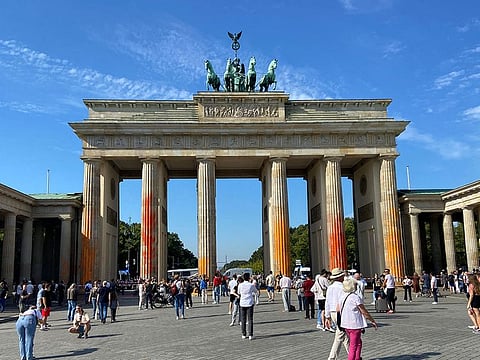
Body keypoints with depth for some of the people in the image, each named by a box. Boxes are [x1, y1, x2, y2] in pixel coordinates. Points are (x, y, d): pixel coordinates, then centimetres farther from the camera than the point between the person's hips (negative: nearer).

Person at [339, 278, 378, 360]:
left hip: (345, 324, 7)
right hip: (355, 325, -7)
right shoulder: (355, 297, -16)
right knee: (354, 346, 2)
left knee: (358, 343, 22)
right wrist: (373, 321, -1)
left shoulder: (342, 297, 5)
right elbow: (364, 312, -12)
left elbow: (338, 310, 9)